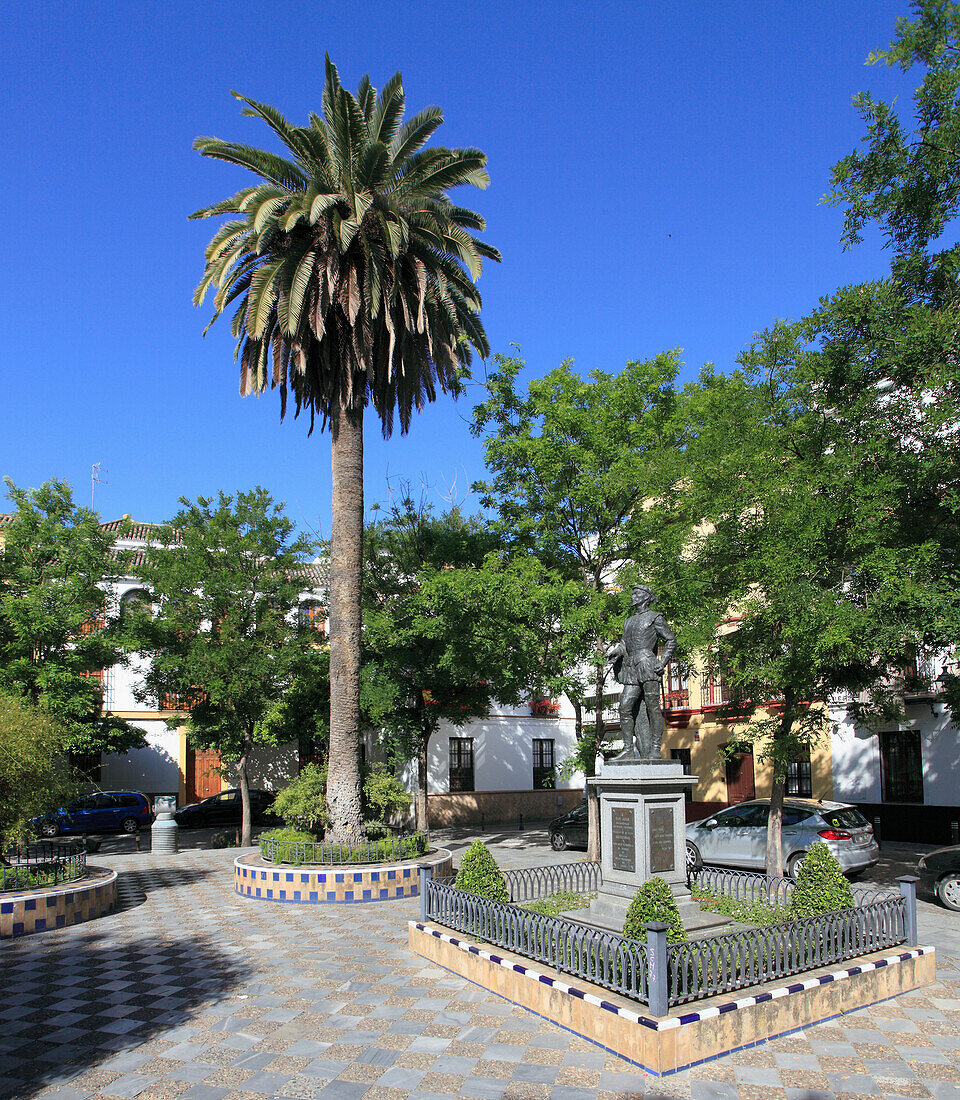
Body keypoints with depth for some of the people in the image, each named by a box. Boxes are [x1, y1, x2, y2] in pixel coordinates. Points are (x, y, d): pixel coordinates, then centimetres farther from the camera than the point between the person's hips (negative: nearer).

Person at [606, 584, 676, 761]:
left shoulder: (655, 618, 5)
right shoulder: (629, 621, 26)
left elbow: (671, 641, 2)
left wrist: (663, 662, -9)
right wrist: (616, 651, 1)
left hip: (647, 665, -7)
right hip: (632, 670, 7)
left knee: (652, 707, -8)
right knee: (625, 707, -2)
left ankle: (655, 750, -7)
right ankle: (629, 750, 0)